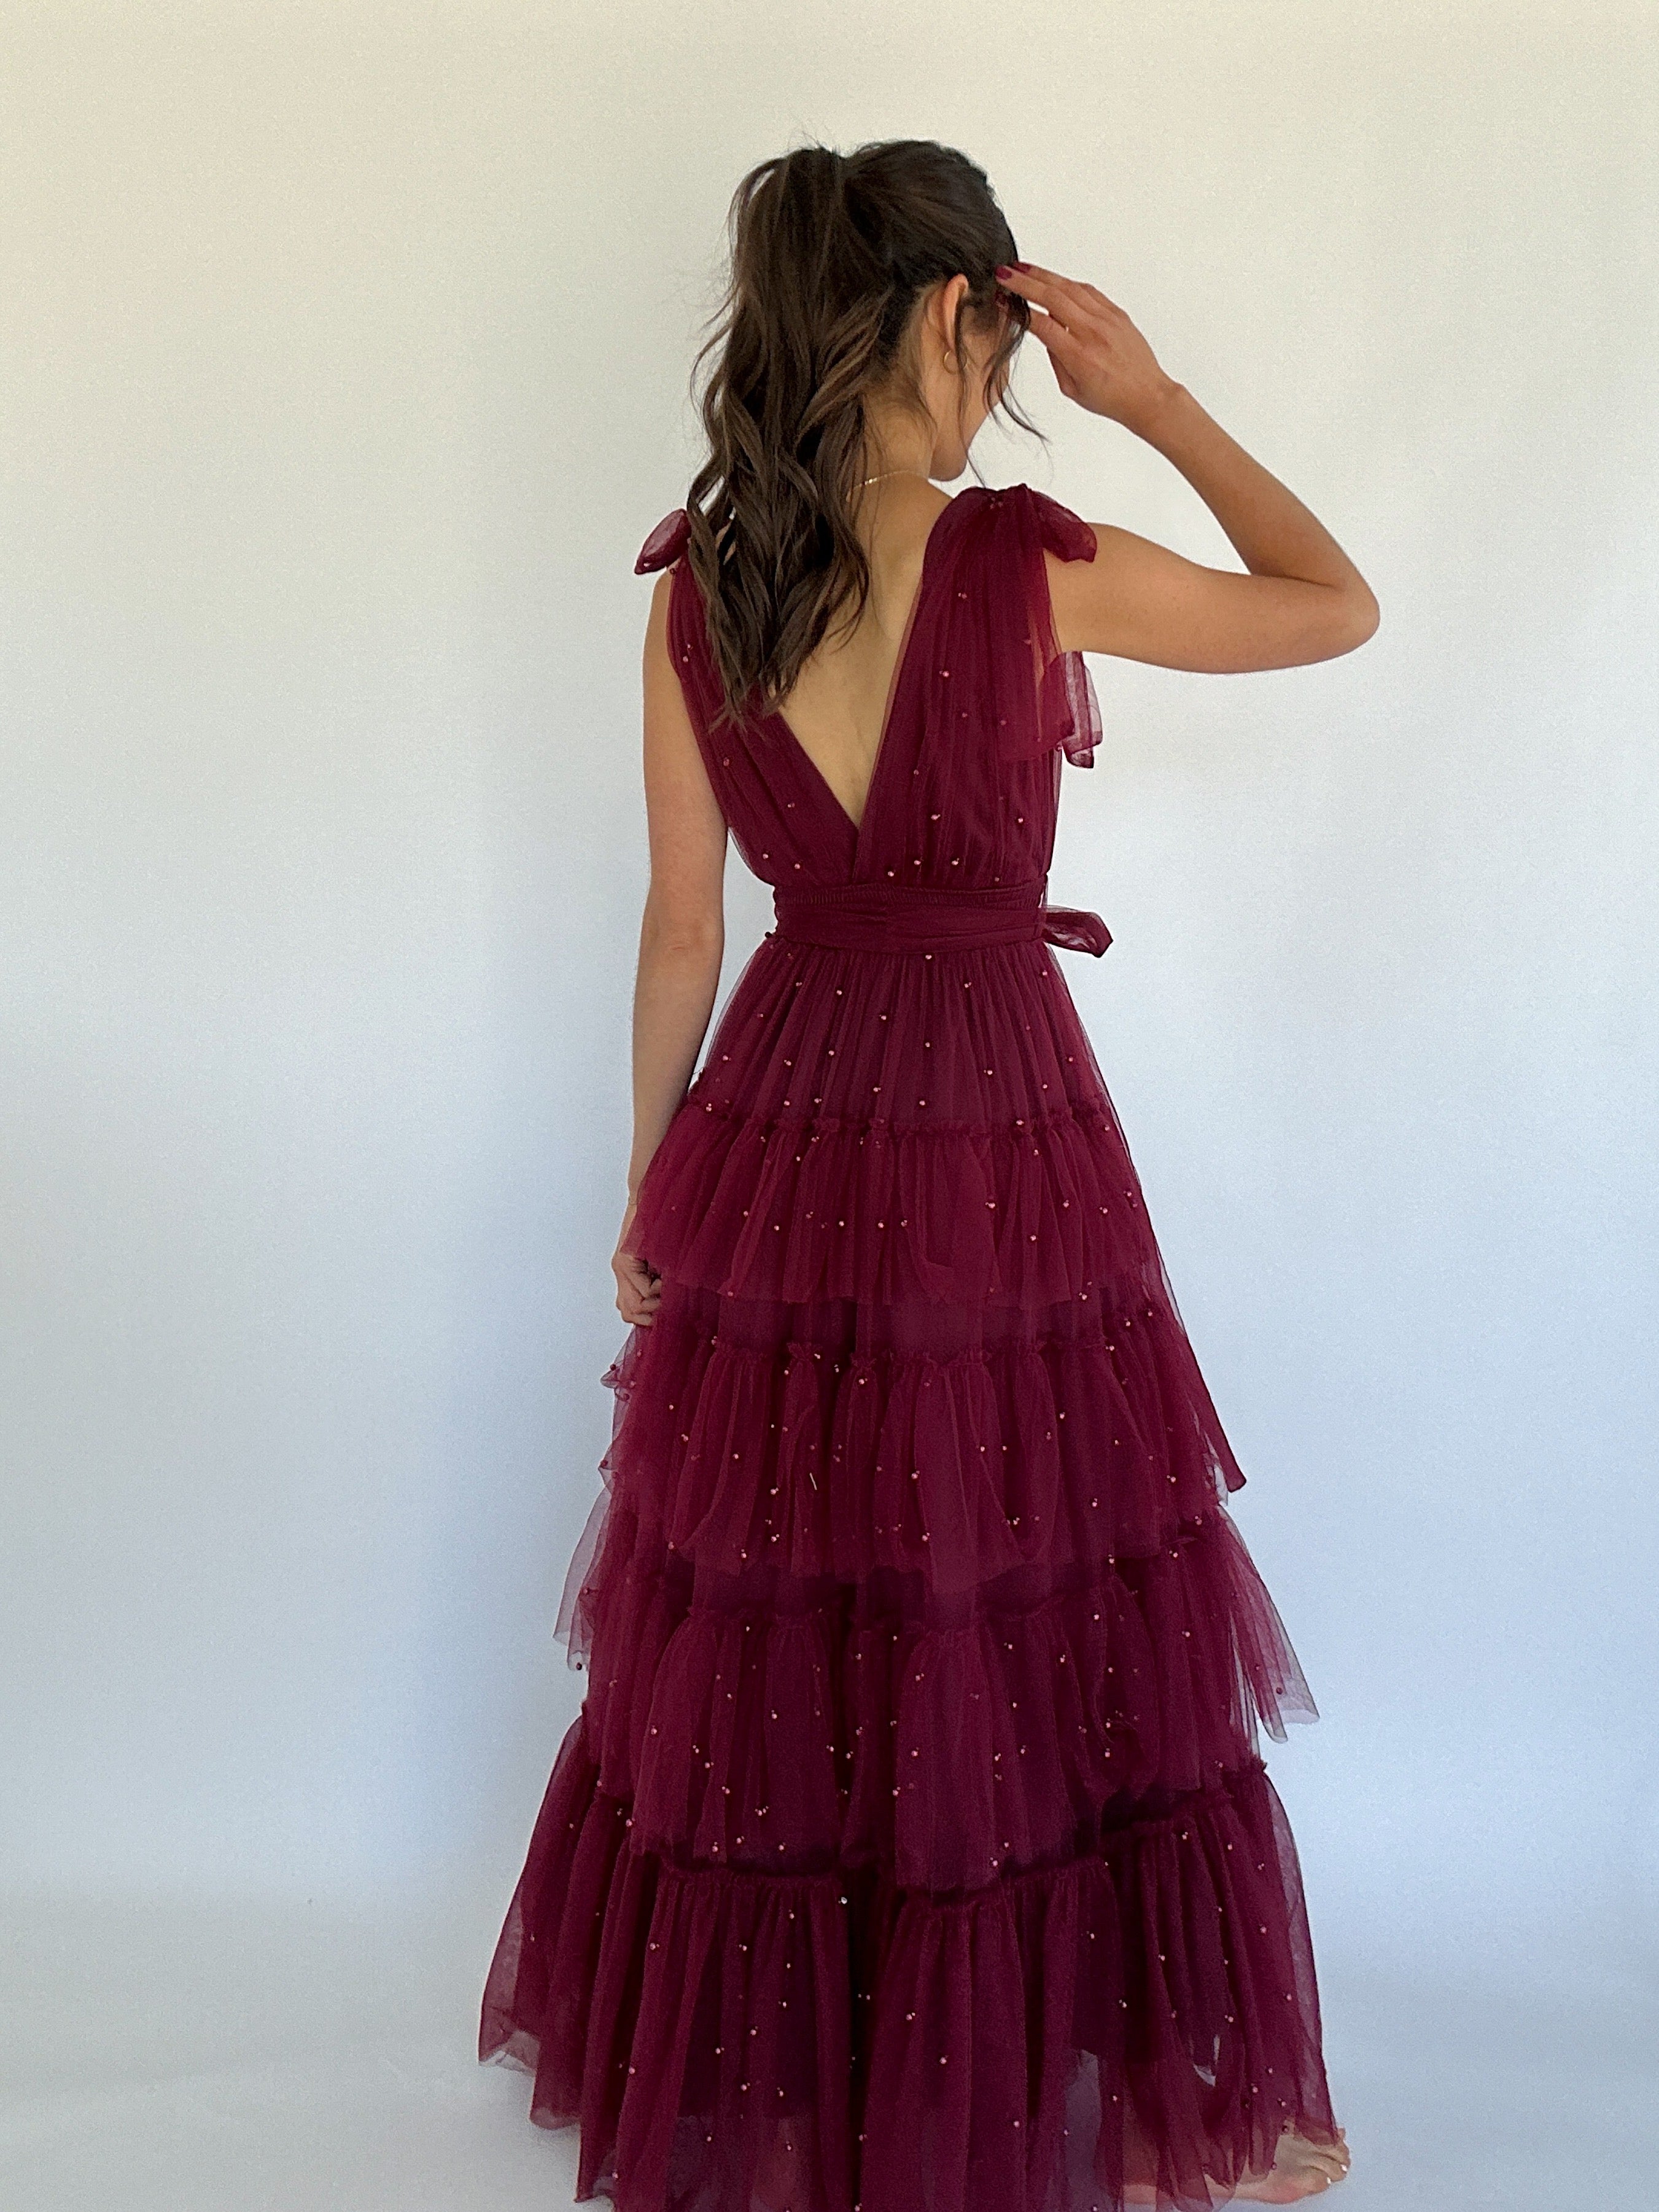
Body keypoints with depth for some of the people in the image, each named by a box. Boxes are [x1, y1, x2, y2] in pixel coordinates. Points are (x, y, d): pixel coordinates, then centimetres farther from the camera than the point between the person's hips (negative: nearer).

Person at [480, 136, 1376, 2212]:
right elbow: (1338, 606, 0)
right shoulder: (1028, 564, -14)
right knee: (1057, 1640, 12)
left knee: (766, 1646, 17)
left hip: (783, 1147, 4)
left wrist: (650, 1187, 12)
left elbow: (679, 928, 2)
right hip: (1001, 1151, -4)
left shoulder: (694, 592, -2)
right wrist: (1155, 400, 3)